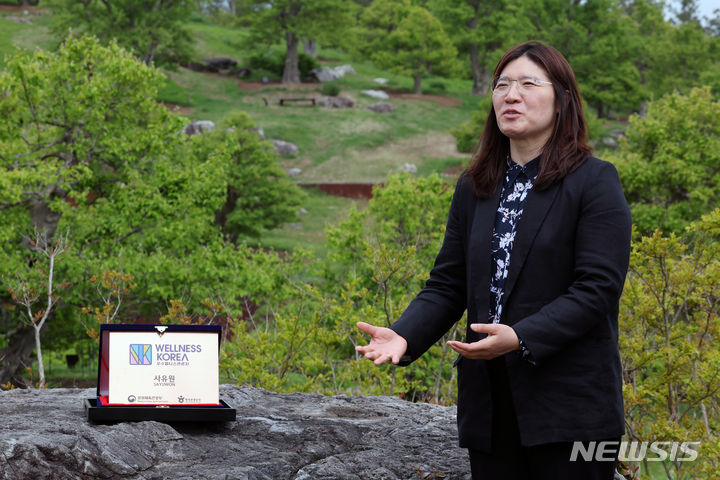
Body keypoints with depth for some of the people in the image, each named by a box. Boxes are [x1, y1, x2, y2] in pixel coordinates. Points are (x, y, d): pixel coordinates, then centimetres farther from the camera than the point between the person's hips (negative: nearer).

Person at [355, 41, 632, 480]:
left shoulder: (595, 182, -4)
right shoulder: (475, 188, 14)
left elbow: (596, 289, -12)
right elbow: (447, 285, 11)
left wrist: (520, 338, -24)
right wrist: (404, 336, -8)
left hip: (569, 409, -5)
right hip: (490, 408, 5)